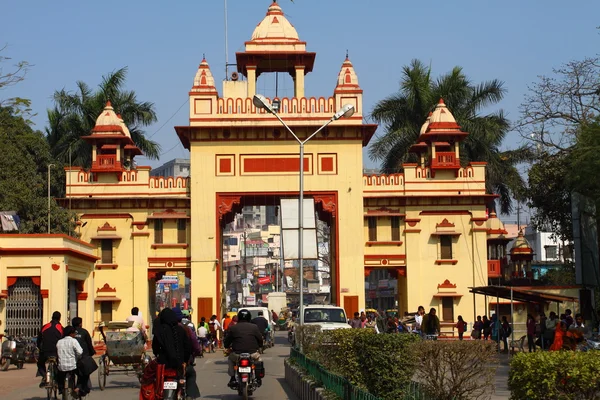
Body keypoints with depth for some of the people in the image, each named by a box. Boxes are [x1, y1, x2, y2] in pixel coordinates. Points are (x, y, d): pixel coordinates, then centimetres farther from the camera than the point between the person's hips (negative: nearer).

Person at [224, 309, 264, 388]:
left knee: (231, 358, 32)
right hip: (252, 354, 0)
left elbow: (227, 341, 10)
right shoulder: (254, 327, 3)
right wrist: (258, 347, 32)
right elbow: (260, 340, 10)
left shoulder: (233, 328, 3)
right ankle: (258, 378, 26)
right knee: (258, 357, 34)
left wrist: (227, 346, 33)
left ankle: (233, 379, 21)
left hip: (237, 355, 0)